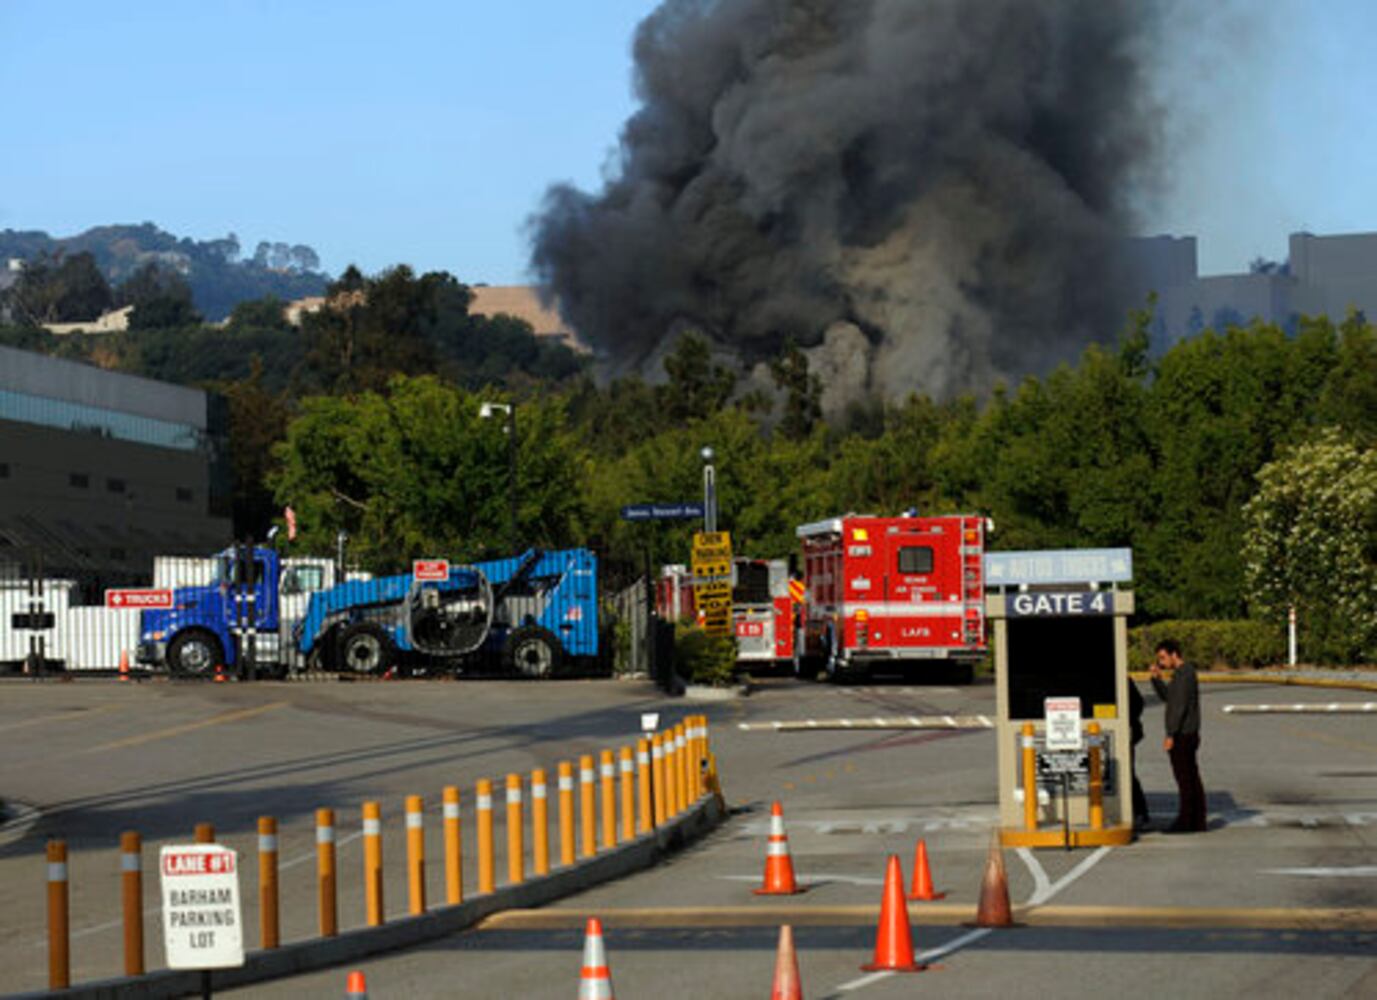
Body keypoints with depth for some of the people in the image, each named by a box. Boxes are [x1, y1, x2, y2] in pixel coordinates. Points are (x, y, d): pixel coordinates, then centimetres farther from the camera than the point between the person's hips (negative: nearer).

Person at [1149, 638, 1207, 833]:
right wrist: (1156, 678, 10)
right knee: (1192, 779, 10)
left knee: (1185, 779, -8)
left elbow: (1179, 707, -21)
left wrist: (1171, 735, -22)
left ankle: (1185, 822, -7)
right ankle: (1197, 821, 12)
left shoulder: (1184, 674, -16)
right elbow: (1166, 696, 23)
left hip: (1182, 735, -10)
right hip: (1189, 735, 10)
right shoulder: (1185, 672, 15)